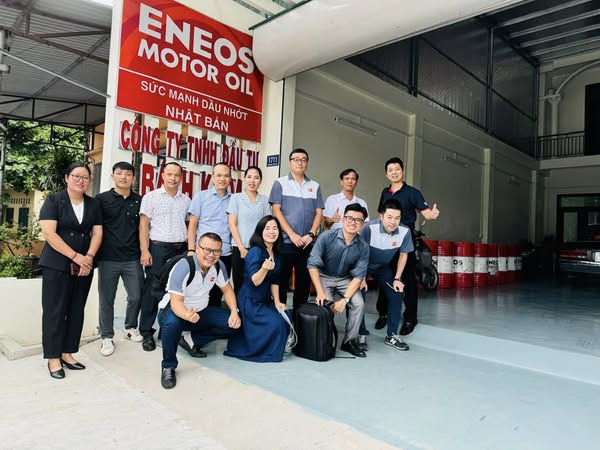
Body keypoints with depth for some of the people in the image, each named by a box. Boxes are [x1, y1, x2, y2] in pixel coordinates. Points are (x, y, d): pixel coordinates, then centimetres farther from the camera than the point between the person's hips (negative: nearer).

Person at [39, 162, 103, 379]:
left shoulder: (93, 204, 10)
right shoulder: (53, 200, -3)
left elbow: (97, 233, 6)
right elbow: (49, 233, -12)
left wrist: (89, 257, -10)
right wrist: (75, 256, -17)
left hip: (85, 266, 5)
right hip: (57, 265, -4)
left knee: (76, 310, 8)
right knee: (55, 311, -1)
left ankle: (67, 353, 18)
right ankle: (53, 358, 8)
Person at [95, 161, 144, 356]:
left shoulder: (139, 200, 6)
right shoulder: (101, 199, -1)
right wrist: (93, 254, -6)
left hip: (133, 258, 2)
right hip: (108, 259, -2)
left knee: (136, 296, 8)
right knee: (106, 299, 8)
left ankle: (130, 328, 32)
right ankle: (107, 337, 23)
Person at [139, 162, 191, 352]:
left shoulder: (186, 200, 12)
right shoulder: (151, 197, 1)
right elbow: (143, 225, -3)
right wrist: (144, 250, -11)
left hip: (181, 250, 4)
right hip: (158, 249, -3)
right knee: (152, 291, 0)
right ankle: (147, 332, 11)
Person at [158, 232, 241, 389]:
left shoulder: (218, 265, -9)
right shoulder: (183, 267, -28)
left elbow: (227, 289, 4)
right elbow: (176, 301, -32)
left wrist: (234, 311, -12)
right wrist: (188, 316, -55)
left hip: (201, 311, 6)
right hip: (176, 310, -6)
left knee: (234, 324, -10)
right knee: (172, 323, -41)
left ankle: (194, 340, 8)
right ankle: (168, 366, -15)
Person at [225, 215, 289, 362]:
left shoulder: (275, 253, 5)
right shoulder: (255, 252, -19)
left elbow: (274, 281, 10)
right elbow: (254, 281, -25)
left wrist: (277, 302, 5)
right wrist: (264, 268, -44)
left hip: (265, 300, 8)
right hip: (250, 301, -8)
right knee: (276, 324, -16)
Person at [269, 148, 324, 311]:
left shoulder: (315, 186, 11)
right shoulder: (280, 183, 2)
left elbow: (319, 213, 8)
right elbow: (276, 211, -6)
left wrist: (311, 234, -8)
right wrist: (292, 234, -13)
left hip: (308, 243, 3)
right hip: (285, 242, -3)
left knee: (304, 282, 8)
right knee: (281, 281, 3)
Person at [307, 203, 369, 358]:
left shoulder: (363, 247, -16)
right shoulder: (326, 237, -23)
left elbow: (358, 276, -13)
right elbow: (313, 265, -19)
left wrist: (345, 299, -24)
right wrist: (320, 292, -24)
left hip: (346, 279, 2)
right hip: (324, 277, -2)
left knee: (359, 304, -19)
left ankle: (350, 341, 1)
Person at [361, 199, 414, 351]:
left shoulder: (405, 231, -23)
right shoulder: (370, 228, -34)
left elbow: (403, 255, -4)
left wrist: (397, 279, -5)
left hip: (383, 267, 4)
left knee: (396, 295, -3)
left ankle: (391, 335, 15)